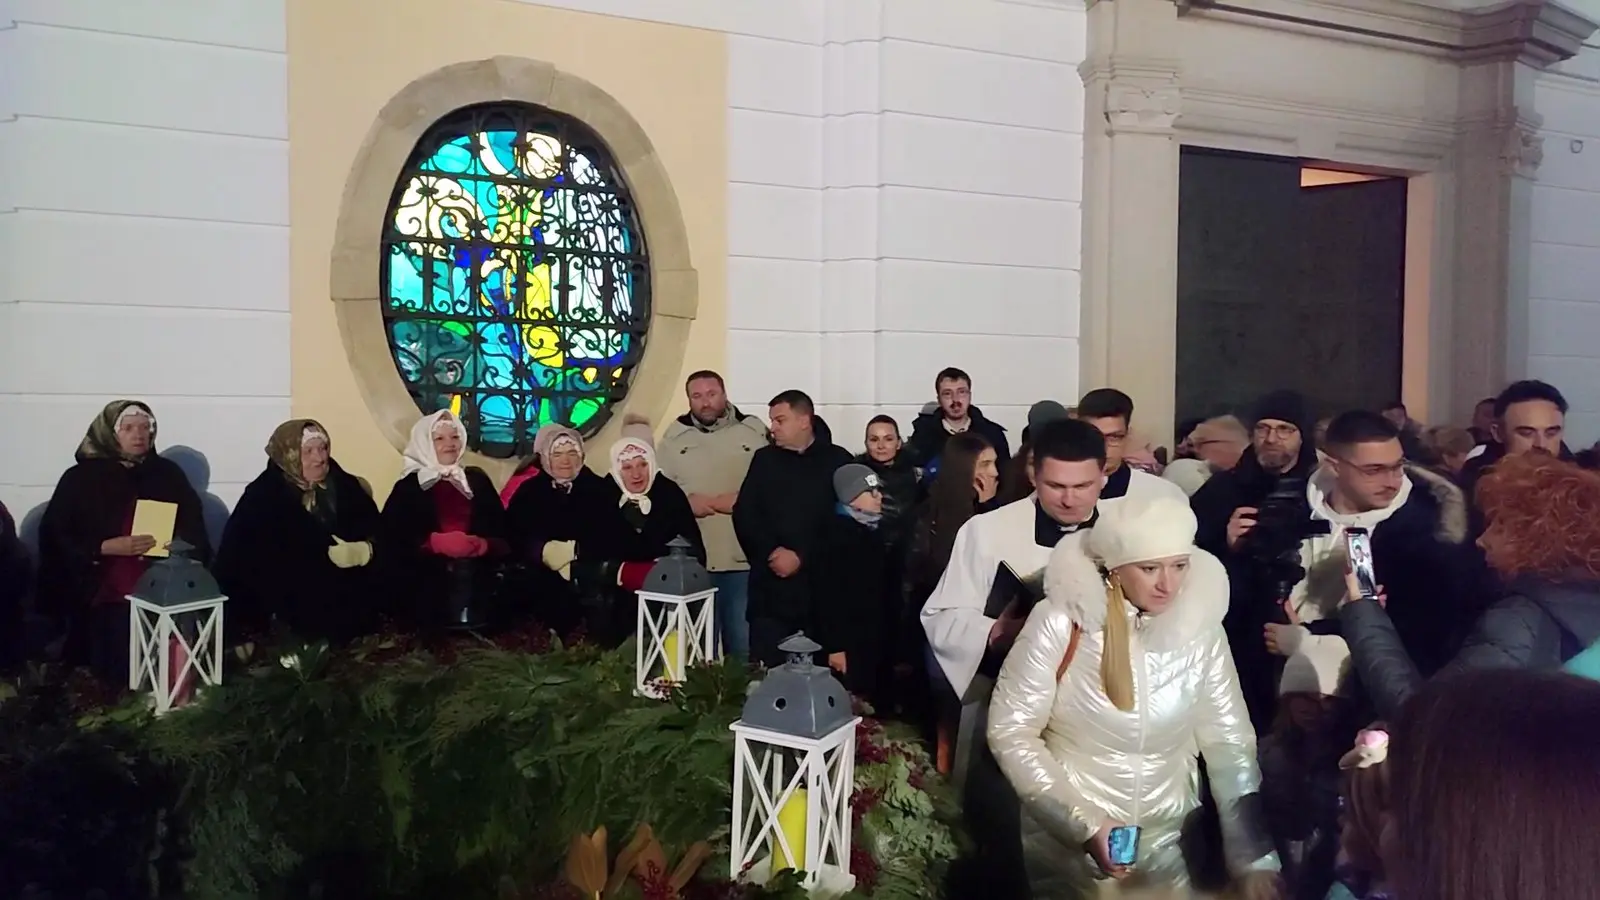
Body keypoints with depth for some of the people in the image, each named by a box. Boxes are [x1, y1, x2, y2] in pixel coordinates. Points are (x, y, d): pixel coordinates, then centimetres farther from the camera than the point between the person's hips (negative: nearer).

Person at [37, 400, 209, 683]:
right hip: (108, 598, -1)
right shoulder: (81, 478, 4)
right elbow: (57, 537, 0)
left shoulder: (169, 474, 11)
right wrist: (108, 547, -12)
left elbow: (193, 531, 13)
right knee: (118, 672, -4)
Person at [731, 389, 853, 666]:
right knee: (767, 670, -2)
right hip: (771, 587, 2)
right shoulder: (765, 459, 12)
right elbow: (744, 515, 6)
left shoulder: (838, 461, 3)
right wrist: (771, 552, -9)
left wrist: (801, 557, -11)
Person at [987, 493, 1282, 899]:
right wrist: (1085, 825, -18)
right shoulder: (1060, 622, -16)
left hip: (1170, 842, 3)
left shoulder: (1202, 625, -7)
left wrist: (1255, 858, -9)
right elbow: (1010, 732, -13)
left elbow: (1230, 742, -2)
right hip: (1065, 841, -2)